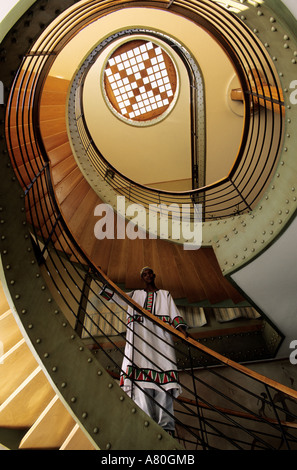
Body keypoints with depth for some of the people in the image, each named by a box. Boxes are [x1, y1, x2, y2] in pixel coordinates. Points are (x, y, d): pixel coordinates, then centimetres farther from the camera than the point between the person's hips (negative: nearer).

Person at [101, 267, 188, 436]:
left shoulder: (165, 294, 24)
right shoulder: (134, 294, 26)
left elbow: (175, 314, 12)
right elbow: (112, 294, 26)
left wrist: (182, 329, -7)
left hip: (160, 335, 0)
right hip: (139, 336, 1)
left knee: (163, 374, -14)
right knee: (141, 376, -13)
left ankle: (166, 425, -15)